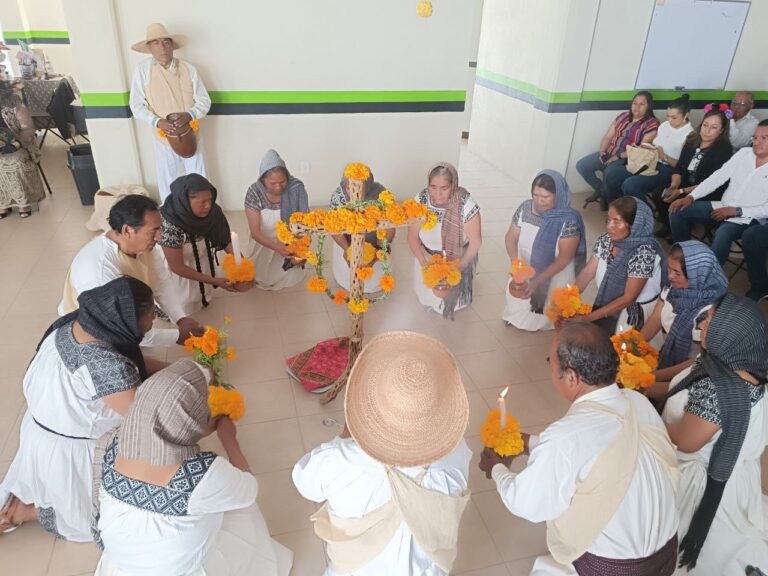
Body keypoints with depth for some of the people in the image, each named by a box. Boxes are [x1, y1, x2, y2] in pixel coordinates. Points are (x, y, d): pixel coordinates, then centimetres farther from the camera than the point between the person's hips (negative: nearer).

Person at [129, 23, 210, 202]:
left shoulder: (188, 69, -5)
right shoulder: (143, 70, -8)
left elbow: (204, 100, -3)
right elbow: (137, 105, -8)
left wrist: (189, 115, -23)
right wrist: (157, 122, -25)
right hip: (163, 138, -1)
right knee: (167, 183, 11)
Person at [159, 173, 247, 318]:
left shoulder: (211, 212, -24)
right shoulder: (170, 226, -38)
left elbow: (225, 237, -9)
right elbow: (177, 266, -29)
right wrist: (213, 281, -28)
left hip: (204, 265, 4)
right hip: (180, 274, -4)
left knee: (204, 304, 28)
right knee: (188, 313, 17)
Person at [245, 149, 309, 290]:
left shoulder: (296, 188, -23)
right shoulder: (254, 192, -24)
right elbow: (255, 231, -25)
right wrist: (276, 247, -41)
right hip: (264, 244, 0)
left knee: (291, 279, 11)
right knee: (264, 280, 11)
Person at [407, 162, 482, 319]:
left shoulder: (466, 205, -29)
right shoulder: (421, 200, -21)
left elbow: (475, 242, -16)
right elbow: (413, 237, -10)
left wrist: (459, 267, -21)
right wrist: (424, 262, -20)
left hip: (458, 258, -2)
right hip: (428, 257, 2)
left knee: (451, 295, -6)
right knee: (426, 296, -1)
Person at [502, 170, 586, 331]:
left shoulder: (569, 220, -25)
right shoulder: (525, 208, -11)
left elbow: (564, 258, -23)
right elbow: (511, 237, -4)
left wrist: (537, 281, -29)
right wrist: (515, 262, -23)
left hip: (554, 276, -4)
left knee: (545, 312, 7)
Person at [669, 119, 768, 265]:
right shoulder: (744, 153, 7)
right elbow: (718, 177, 2)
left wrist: (736, 211, -18)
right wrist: (691, 197, -10)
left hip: (748, 217, -6)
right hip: (723, 207, 6)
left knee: (721, 235, -37)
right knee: (678, 211, -8)